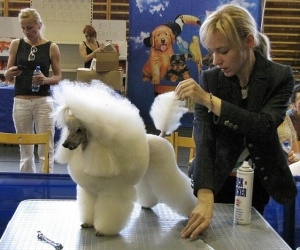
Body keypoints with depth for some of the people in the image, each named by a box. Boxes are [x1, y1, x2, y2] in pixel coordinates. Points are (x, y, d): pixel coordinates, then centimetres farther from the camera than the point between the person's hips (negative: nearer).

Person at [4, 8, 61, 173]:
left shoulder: (51, 47, 0)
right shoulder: (16, 44, 5)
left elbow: (58, 77, 4)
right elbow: (7, 76, 8)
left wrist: (45, 80, -17)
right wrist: (10, 73, -15)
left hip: (43, 102, -2)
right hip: (21, 102, 2)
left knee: (46, 149, 0)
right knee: (25, 149, 9)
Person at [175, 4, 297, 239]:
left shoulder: (280, 77, -14)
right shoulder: (209, 79, -14)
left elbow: (264, 127, -30)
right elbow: (204, 140, -24)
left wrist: (209, 100, -39)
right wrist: (205, 199, -39)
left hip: (257, 182, 0)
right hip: (216, 180, 0)